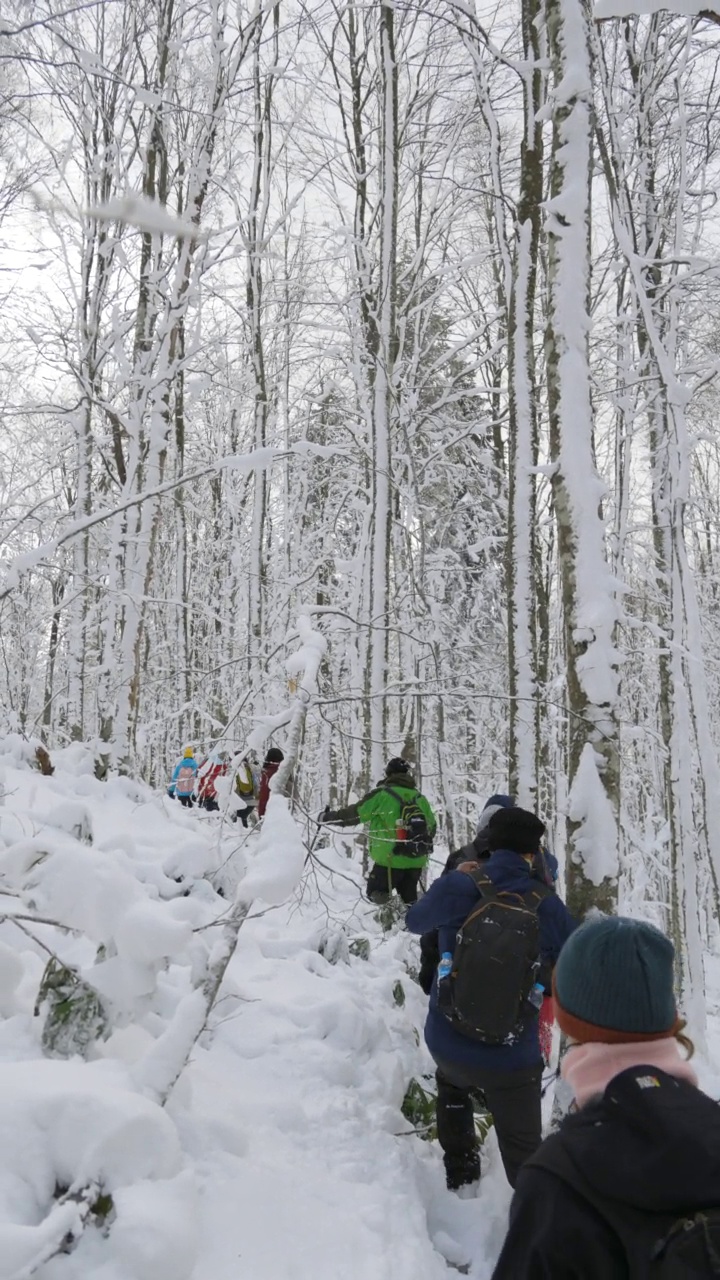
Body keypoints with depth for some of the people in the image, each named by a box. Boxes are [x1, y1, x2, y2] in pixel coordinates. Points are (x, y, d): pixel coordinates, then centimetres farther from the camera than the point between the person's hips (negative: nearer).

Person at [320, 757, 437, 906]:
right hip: (416, 861, 5)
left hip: (390, 859, -5)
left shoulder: (382, 794, -5)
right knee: (409, 900, 19)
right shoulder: (419, 797, 11)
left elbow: (355, 813, -2)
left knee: (376, 894, 6)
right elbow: (432, 825, 20)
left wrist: (327, 817, 11)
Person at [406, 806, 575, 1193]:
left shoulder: (457, 886, -13)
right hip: (512, 1061, -2)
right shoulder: (548, 906, -11)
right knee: (523, 1153, 13)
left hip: (446, 1044, 2)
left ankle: (460, 1175, 43)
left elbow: (415, 921, 7)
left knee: (451, 1084, 36)